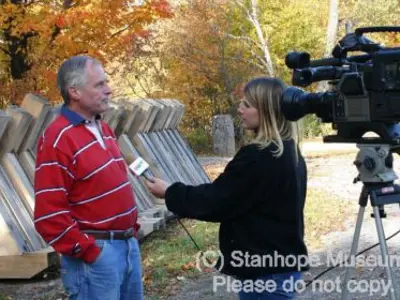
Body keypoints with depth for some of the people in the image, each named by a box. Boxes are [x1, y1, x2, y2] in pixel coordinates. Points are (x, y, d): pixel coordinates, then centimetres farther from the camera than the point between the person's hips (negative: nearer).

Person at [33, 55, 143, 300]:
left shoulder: (103, 129, 12)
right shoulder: (58, 140, -17)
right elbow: (49, 214, -20)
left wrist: (132, 232, 15)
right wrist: (87, 252, -16)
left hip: (128, 244, 9)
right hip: (96, 254, -9)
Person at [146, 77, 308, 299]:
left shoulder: (258, 157, -22)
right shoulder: (290, 152, 8)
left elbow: (216, 200, -16)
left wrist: (170, 193, -3)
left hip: (266, 271, -9)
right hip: (285, 264, 9)